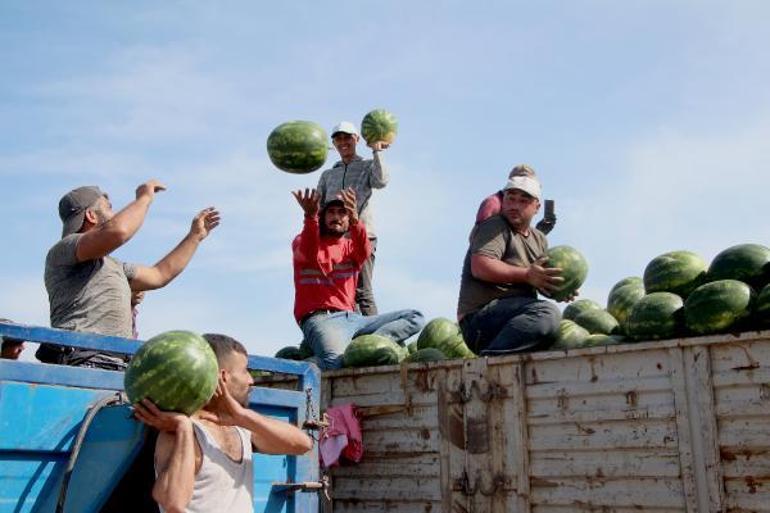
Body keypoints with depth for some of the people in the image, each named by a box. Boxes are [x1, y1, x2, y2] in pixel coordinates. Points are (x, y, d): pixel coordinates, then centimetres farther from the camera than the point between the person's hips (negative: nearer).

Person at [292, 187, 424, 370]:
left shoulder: (350, 246, 20)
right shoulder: (303, 241, 13)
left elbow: (364, 253, -6)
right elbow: (308, 254, -14)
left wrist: (355, 220, -27)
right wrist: (310, 217, -33)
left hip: (351, 318, 5)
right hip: (320, 318, -5)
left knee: (415, 318, -10)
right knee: (338, 361, -36)